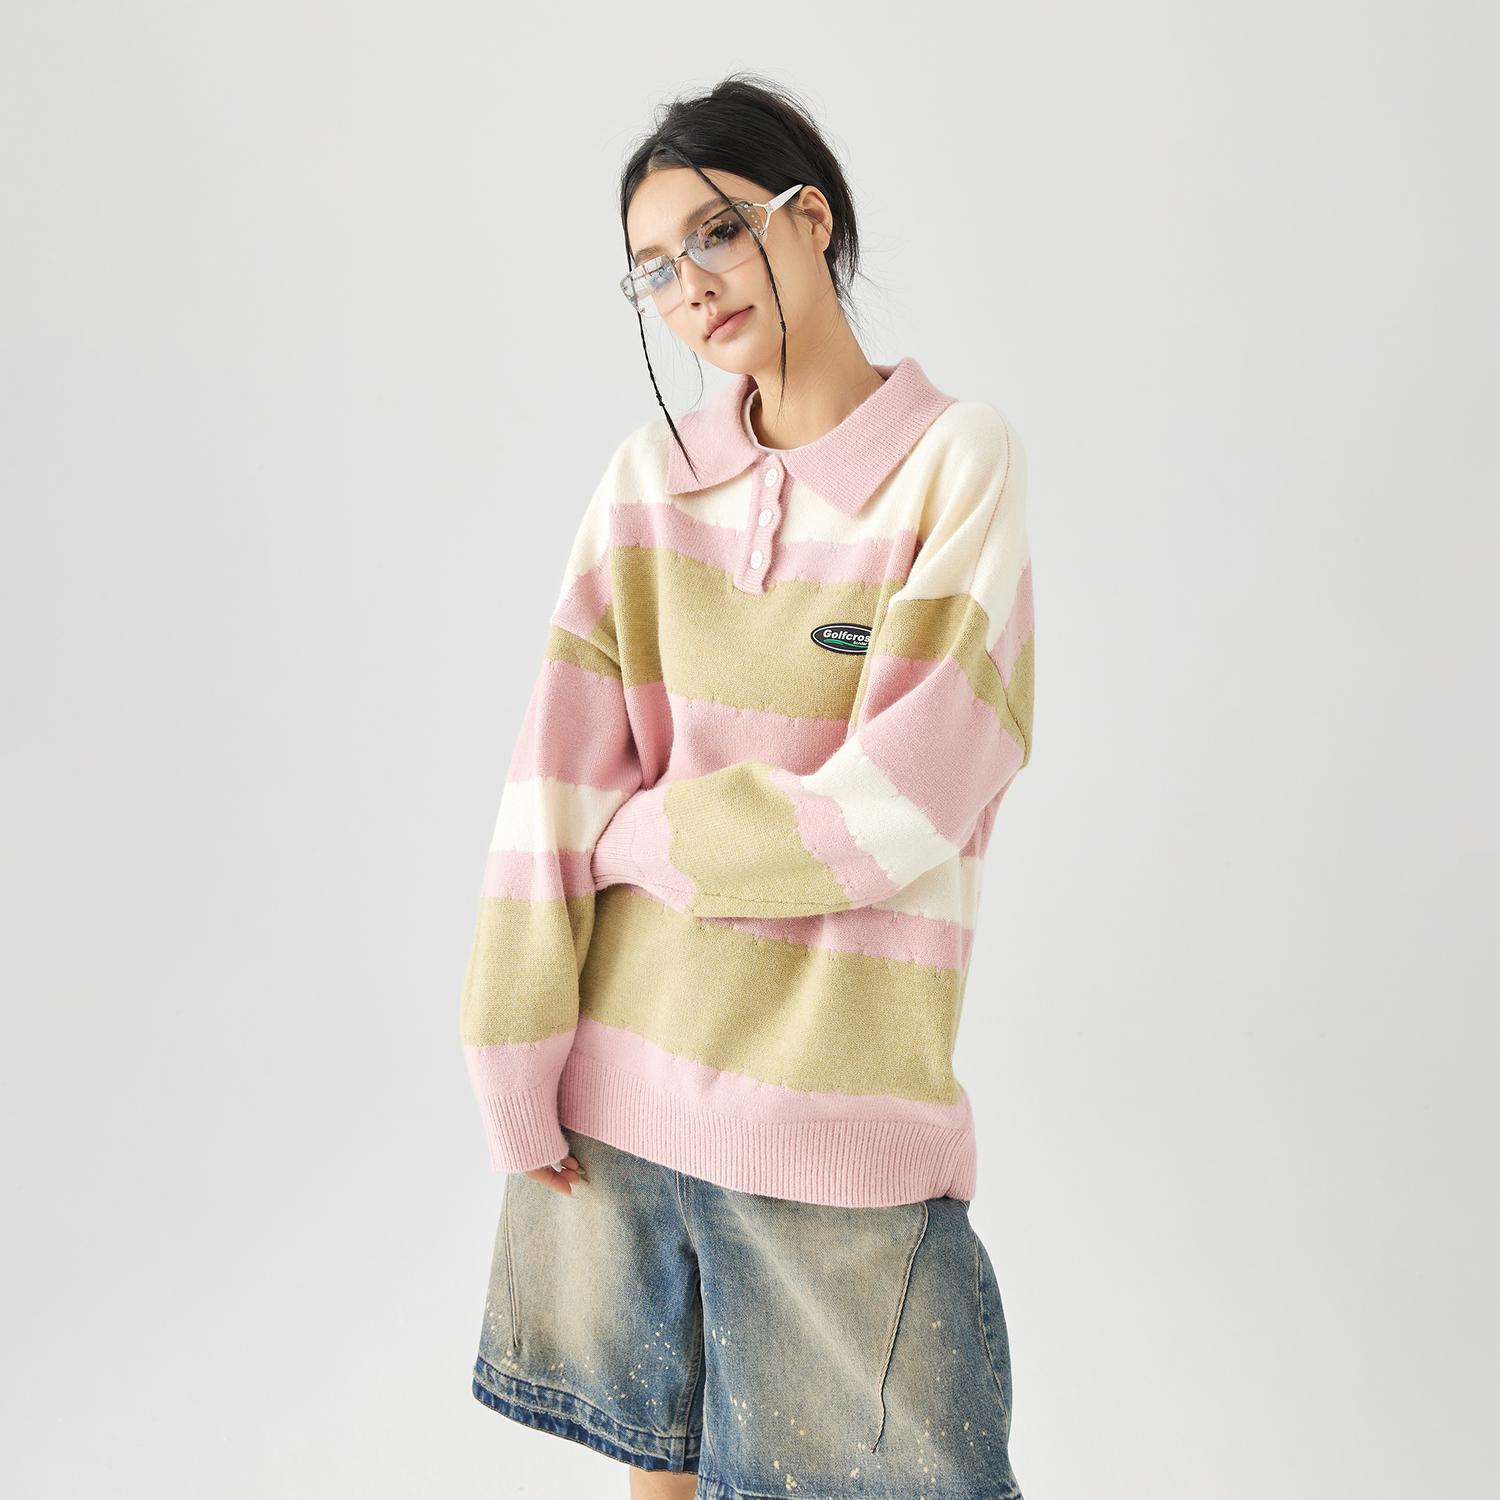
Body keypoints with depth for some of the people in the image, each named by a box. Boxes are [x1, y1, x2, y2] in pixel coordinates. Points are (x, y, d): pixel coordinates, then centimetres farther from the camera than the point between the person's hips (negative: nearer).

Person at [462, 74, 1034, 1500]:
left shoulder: (960, 459, -7)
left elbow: (892, 813, -15)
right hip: (617, 1085, 3)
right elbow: (559, 776, -3)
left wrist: (637, 836, -5)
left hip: (834, 1113, -3)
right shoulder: (649, 477, 3)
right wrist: (516, 1064, -7)